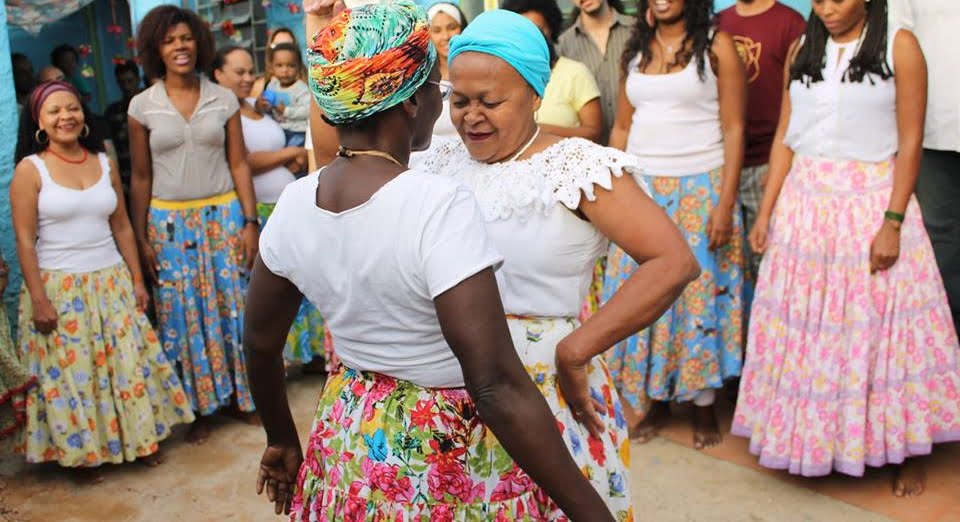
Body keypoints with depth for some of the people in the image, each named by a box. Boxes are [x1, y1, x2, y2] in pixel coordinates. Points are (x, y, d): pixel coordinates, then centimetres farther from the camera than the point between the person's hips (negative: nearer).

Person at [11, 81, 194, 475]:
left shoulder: (104, 163, 6)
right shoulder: (30, 169, -6)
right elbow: (24, 240, -8)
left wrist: (136, 280, 8)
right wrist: (38, 299, -12)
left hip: (111, 282, 4)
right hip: (59, 287, -3)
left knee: (127, 364, 7)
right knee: (71, 371, 5)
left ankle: (139, 438, 23)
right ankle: (82, 450, 22)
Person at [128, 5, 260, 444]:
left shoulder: (223, 99, 1)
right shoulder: (142, 106, -1)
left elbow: (239, 164, 2)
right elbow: (140, 177, 2)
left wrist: (250, 221, -4)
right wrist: (140, 238, 0)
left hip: (223, 216, 1)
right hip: (169, 223, 0)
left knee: (233, 307, 6)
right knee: (185, 315, 6)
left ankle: (243, 395, 22)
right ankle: (201, 408, 19)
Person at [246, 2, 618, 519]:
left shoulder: (294, 203, -8)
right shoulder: (439, 204, -27)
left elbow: (260, 343, 4)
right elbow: (497, 386, -30)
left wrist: (283, 439, 20)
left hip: (347, 445, 6)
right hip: (450, 455, -5)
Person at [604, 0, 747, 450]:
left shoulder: (716, 45, -2)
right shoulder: (636, 50, 11)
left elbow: (733, 129, -6)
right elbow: (622, 128, 13)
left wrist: (725, 202, -13)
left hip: (700, 189, -4)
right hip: (641, 188, 4)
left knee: (700, 291, 2)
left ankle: (703, 404, 16)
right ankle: (654, 399, 18)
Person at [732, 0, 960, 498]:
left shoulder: (899, 46, -3)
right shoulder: (802, 50, 8)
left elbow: (910, 141, -7)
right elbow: (785, 137, 8)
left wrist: (892, 223, -14)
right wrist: (765, 211, 2)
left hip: (872, 205, -3)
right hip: (804, 206, 4)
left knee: (880, 327, 3)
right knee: (805, 327, 7)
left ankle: (903, 449, 19)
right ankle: (810, 441, 22)